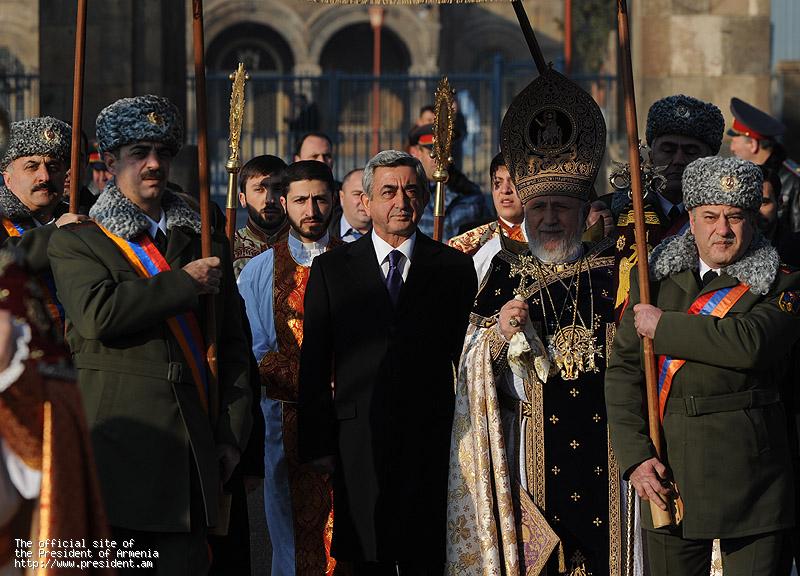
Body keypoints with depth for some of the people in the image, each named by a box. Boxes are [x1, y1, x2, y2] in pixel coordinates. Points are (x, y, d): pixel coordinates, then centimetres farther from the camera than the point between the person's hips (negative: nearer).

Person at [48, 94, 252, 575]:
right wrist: (185, 283, -8)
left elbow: (233, 345, 17)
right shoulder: (76, 242, 5)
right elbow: (97, 313, -15)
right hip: (117, 441, -3)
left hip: (193, 445, 3)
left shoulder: (207, 243, 17)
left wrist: (231, 436, 7)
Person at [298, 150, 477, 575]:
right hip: (359, 442, 0)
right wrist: (317, 444, -1)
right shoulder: (331, 269, 8)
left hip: (431, 442, 0)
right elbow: (314, 364, 6)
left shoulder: (455, 268, 9)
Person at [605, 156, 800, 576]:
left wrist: (664, 327, -11)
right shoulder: (655, 277, 11)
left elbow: (750, 343, -20)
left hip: (749, 471, -3)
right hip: (670, 467, 3)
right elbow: (622, 371, 6)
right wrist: (635, 456, -6)